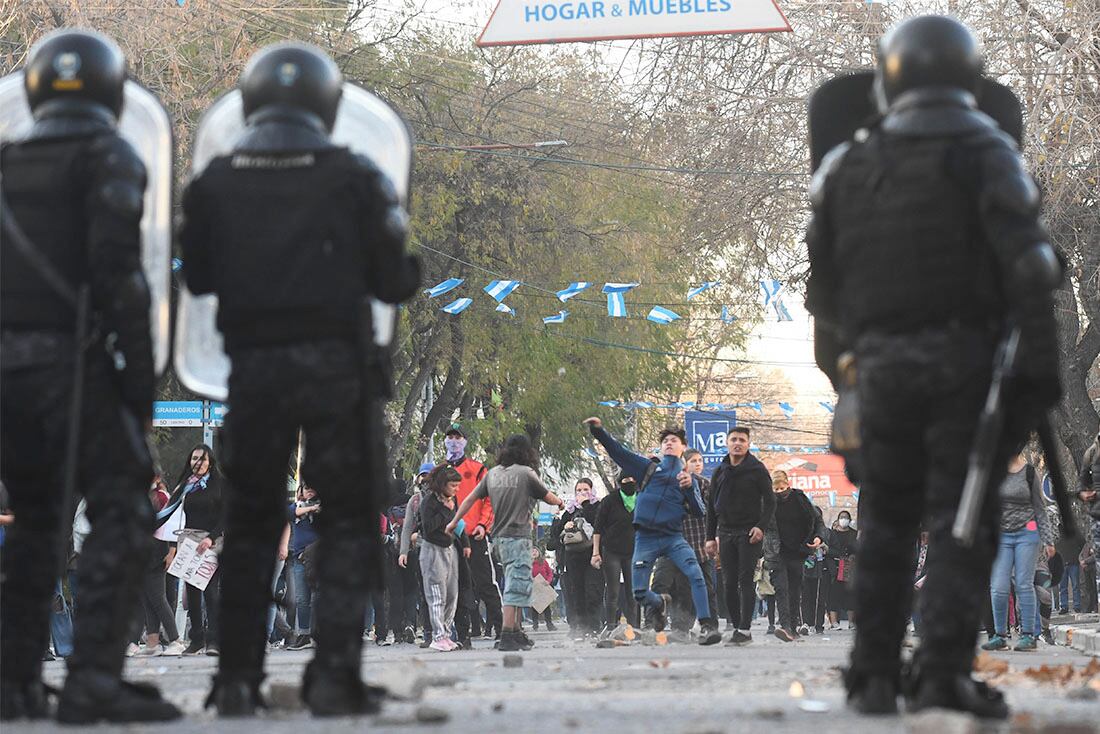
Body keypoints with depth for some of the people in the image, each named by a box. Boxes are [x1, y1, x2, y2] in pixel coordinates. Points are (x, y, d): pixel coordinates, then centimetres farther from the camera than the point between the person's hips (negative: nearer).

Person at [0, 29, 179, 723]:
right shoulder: (109, 157, -2)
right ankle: (95, 677, -21)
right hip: (72, 360, -7)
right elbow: (115, 267, -13)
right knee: (121, 512, -8)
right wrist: (139, 369, -12)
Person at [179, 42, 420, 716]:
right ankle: (334, 675, -5)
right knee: (347, 522, 4)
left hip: (254, 368, 2)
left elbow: (198, 277, 11)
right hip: (336, 361, -2)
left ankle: (238, 679, 8)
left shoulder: (215, 183, 1)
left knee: (250, 522, 12)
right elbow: (393, 281, -2)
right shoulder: (354, 178, -5)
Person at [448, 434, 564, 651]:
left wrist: (454, 522, 21)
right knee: (517, 587, -10)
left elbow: (471, 498, 11)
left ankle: (516, 632, 21)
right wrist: (560, 502, 27)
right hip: (518, 536, -7)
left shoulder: (492, 474, 9)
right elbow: (548, 497, 4)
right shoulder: (526, 473, -8)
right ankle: (507, 637, -17)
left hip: (499, 537, 7)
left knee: (515, 586, 17)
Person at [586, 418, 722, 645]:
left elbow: (699, 512, 7)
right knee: (640, 594, -3)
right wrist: (598, 431, -8)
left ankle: (707, 626, -23)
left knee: (696, 575, -24)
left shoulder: (689, 478, 16)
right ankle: (659, 604, 32)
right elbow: (618, 452, 5)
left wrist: (689, 489, -9)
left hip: (673, 537, 0)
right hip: (645, 539, 0)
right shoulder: (648, 468, 13)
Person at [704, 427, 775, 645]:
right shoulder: (720, 472, 13)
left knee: (746, 580, -10)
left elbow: (770, 501, -2)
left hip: (749, 532, -4)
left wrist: (761, 526, -15)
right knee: (730, 583, 2)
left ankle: (745, 629, -13)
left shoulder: (757, 469, 0)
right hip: (726, 533, 4)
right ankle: (736, 627, 8)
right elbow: (711, 506, 16)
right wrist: (710, 537, 11)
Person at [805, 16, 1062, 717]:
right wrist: (1042, 362, -10)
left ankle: (874, 677, 13)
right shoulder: (983, 152, -3)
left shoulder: (847, 166, 11)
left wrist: (841, 356, 28)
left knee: (886, 523, 14)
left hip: (880, 364, 4)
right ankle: (944, 671, -14)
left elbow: (822, 283, 15)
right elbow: (1026, 263, -13)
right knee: (962, 520, -4)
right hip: (964, 357, -4)